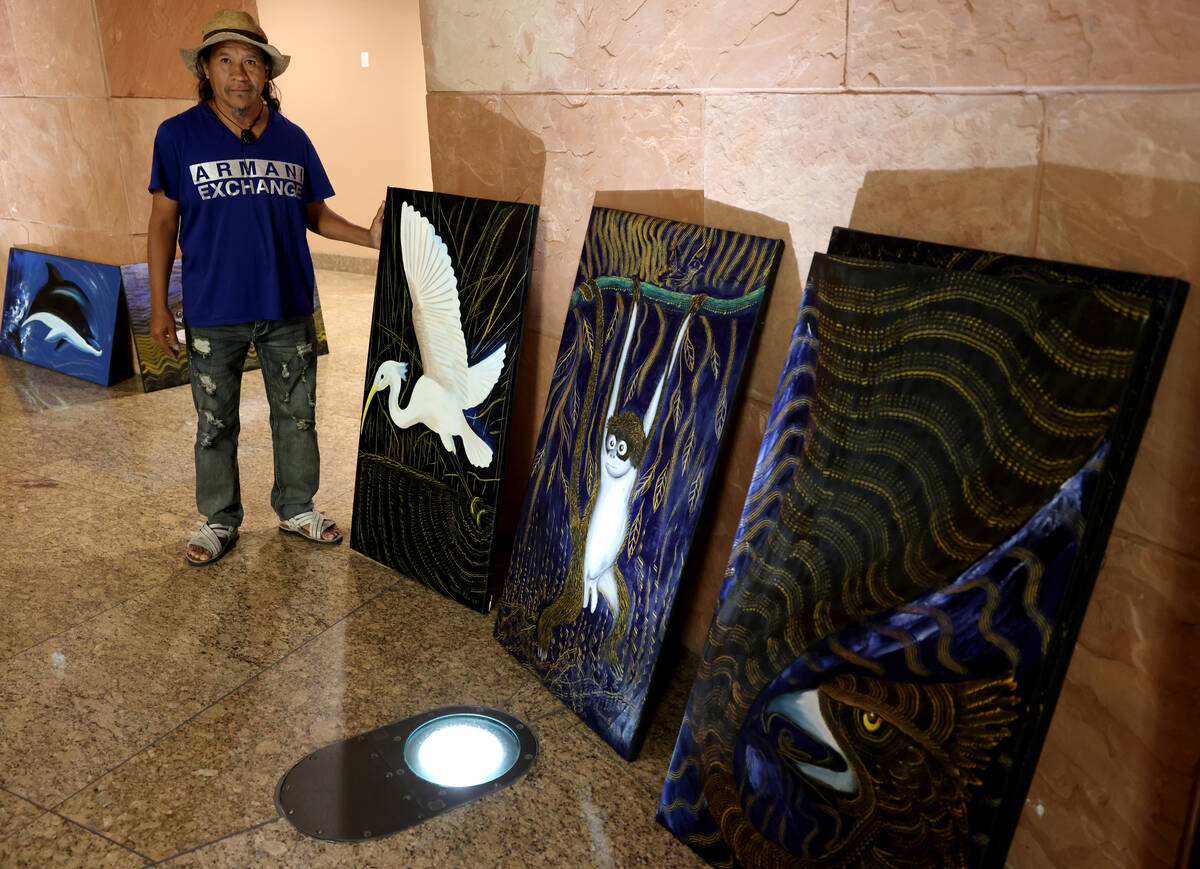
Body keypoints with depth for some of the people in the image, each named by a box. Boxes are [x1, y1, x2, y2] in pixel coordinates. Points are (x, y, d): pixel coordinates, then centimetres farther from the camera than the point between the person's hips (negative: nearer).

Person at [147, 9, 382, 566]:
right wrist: (159, 306, -6)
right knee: (215, 423, 11)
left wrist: (369, 237, -6)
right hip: (212, 313, -2)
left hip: (288, 309, 2)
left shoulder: (292, 139, 4)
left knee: (297, 416, 12)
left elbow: (315, 213, 11)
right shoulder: (178, 135, -4)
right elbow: (163, 222, -2)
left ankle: (296, 508, 31)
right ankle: (219, 519, 29)